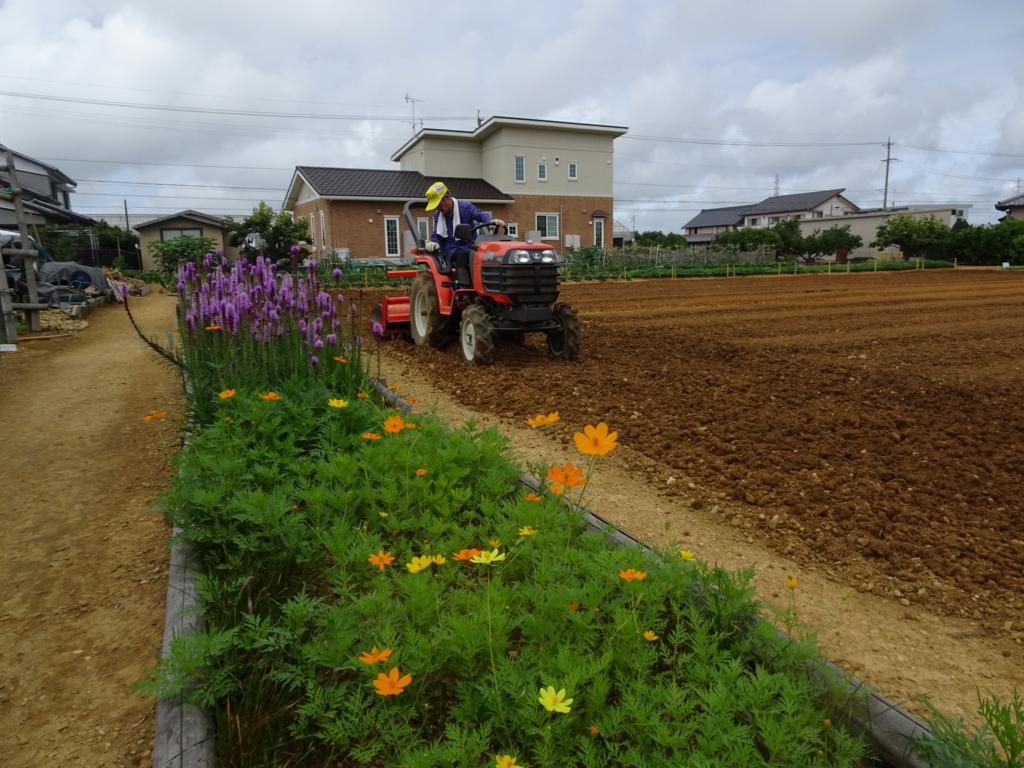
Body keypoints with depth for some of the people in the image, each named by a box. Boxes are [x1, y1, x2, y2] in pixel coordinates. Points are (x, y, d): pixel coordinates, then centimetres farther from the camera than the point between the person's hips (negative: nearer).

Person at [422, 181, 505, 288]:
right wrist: (434, 243, -13)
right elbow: (437, 235, 12)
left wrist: (491, 221, -42)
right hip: (451, 250, 1)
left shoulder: (465, 207, -3)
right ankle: (463, 288, -48)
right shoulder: (437, 214, 11)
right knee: (462, 254, -35)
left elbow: (481, 215, -19)